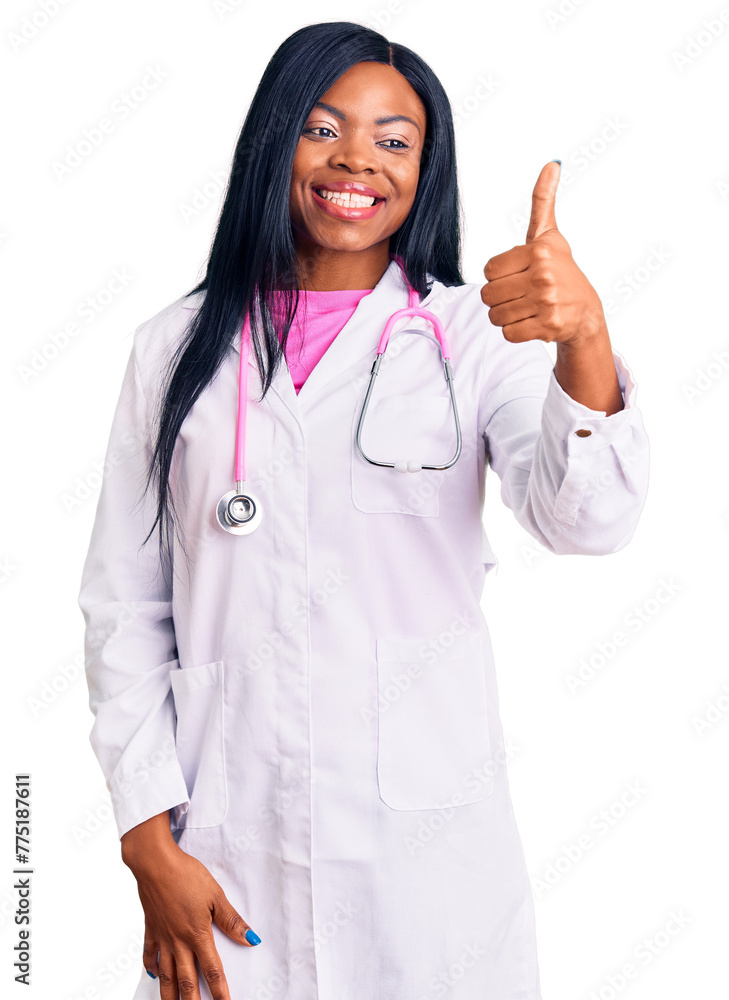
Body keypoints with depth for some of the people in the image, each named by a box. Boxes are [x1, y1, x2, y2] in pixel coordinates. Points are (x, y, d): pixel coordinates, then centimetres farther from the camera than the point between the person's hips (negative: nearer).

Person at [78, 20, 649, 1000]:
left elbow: (586, 520, -16)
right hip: (231, 835, 1)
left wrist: (586, 340, -34)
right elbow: (123, 602, 3)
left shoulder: (477, 333, -1)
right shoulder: (177, 346, 3)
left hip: (427, 825, 0)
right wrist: (149, 839, -2)